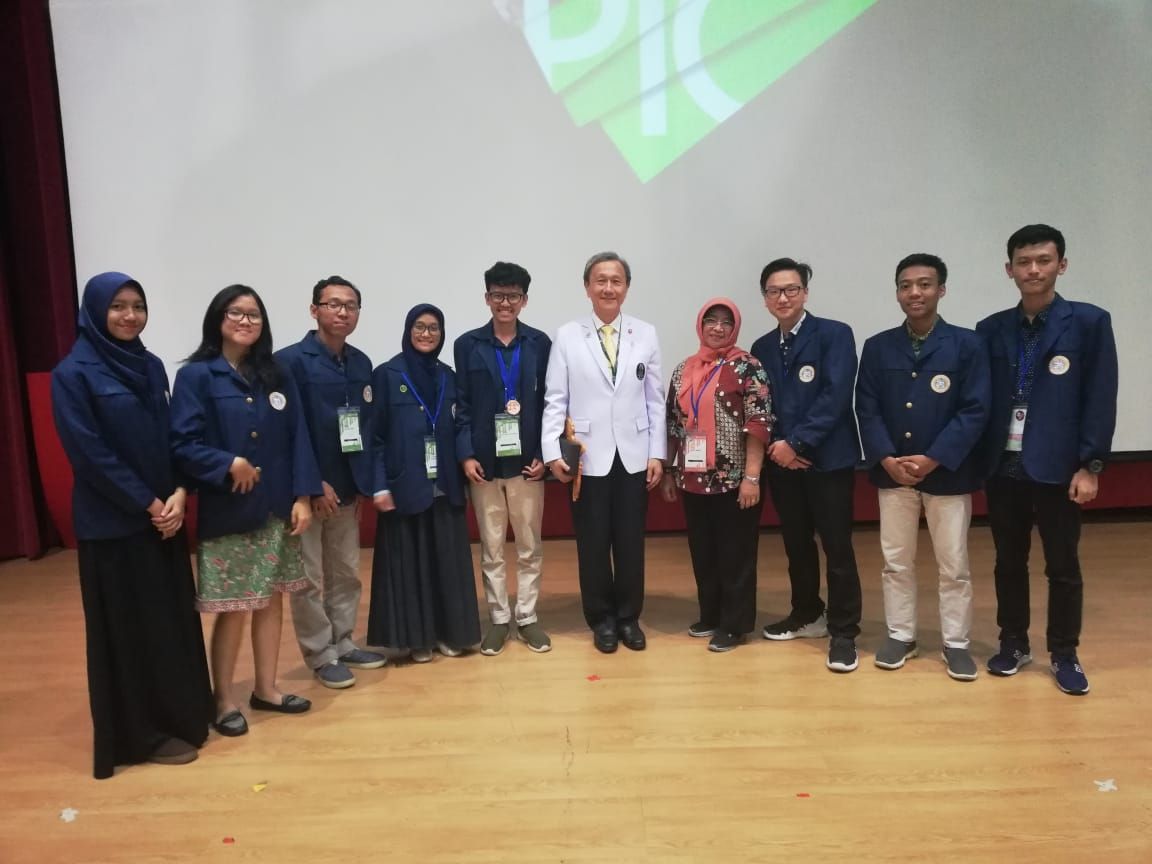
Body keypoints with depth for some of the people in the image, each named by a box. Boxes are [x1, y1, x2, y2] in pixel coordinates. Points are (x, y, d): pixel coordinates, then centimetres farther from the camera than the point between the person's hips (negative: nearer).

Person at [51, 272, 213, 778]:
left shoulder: (151, 366, 9)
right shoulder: (74, 373, -10)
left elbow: (171, 438, 9)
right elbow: (89, 452, -15)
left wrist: (179, 495, -7)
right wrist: (147, 503, -15)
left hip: (165, 513, 6)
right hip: (113, 523, -6)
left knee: (173, 615, 14)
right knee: (131, 626, 3)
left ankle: (181, 714, 30)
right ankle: (145, 733, 18)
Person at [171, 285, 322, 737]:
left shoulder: (277, 376, 8)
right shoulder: (196, 376, -5)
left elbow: (298, 439, 4)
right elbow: (183, 444, -10)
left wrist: (303, 496, -3)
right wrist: (228, 465, -24)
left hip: (275, 510, 4)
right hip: (225, 513, -4)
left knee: (271, 601, 11)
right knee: (232, 609, 3)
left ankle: (266, 688, 27)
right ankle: (224, 700, 21)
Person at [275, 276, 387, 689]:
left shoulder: (361, 363, 7)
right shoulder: (289, 361, -11)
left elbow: (366, 427, 9)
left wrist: (364, 482, 4)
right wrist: (312, 484, -17)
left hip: (346, 488, 6)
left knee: (347, 573, 15)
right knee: (308, 579, 6)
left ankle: (343, 643, 31)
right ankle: (320, 656, 19)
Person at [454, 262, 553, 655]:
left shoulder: (539, 343, 3)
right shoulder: (468, 345, 3)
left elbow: (549, 402, 2)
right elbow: (462, 405, 1)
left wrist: (545, 454, -5)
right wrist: (466, 454, -8)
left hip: (527, 459, 0)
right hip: (485, 461, 0)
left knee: (530, 546, 9)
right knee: (491, 548, 9)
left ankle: (528, 617, 22)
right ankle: (499, 619, 22)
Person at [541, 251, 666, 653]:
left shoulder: (646, 334, 6)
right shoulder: (566, 336, 0)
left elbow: (655, 399, 5)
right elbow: (555, 400, -2)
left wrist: (657, 453, 1)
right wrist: (553, 452, -9)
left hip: (634, 456, 2)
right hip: (587, 458, -1)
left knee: (631, 542, 9)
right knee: (593, 543, 7)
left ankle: (629, 617, 26)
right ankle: (601, 619, 24)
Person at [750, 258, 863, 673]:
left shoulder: (835, 334, -5)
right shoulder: (761, 348, 11)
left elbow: (835, 398, -15)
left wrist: (795, 443, -17)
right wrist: (775, 446, -7)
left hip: (829, 459, -5)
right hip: (782, 462, 5)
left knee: (837, 548, 0)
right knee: (796, 545, 15)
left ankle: (843, 633, 13)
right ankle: (807, 615, 33)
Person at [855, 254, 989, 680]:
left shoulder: (966, 344, -4)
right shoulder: (877, 347, 4)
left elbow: (975, 411, -9)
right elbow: (866, 410, 1)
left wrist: (933, 459, -16)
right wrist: (886, 459, -13)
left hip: (948, 472, -2)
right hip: (892, 471, 2)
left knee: (954, 565, 8)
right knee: (896, 561, 11)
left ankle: (956, 643, 23)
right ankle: (900, 635, 26)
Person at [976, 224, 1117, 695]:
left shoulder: (1089, 322, -3)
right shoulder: (991, 330, 5)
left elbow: (1101, 399, -5)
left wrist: (1090, 465, -9)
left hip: (1058, 467, -2)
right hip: (1003, 466, 3)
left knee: (1063, 566, 8)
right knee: (1009, 562, 13)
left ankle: (1064, 655, 23)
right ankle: (1013, 644, 27)